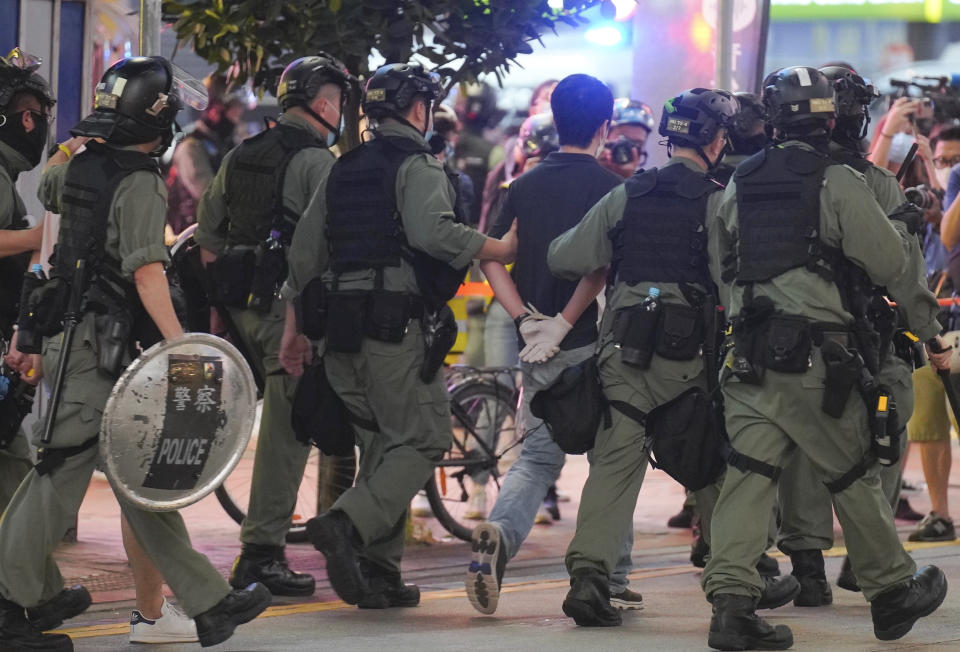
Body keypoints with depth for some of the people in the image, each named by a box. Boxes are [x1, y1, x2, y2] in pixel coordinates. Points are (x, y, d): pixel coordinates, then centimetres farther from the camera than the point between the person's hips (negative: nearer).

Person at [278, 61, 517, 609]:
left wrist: (295, 328, 21)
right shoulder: (419, 167, -6)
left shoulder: (342, 172, 18)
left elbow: (305, 252, 18)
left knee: (382, 443, 14)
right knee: (422, 441, -3)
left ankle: (379, 574, 10)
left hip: (342, 333, 8)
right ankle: (348, 524, -23)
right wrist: (501, 250, -15)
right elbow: (433, 231, -24)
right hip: (398, 328, -8)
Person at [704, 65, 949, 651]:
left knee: (749, 475, 1)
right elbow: (891, 266, -5)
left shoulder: (738, 187, 11)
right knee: (854, 477, 8)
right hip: (817, 356, -4)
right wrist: (931, 330, 9)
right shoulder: (839, 184, -6)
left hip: (750, 356, 4)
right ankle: (893, 593, 21)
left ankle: (732, 604, -9)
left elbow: (722, 273, 17)